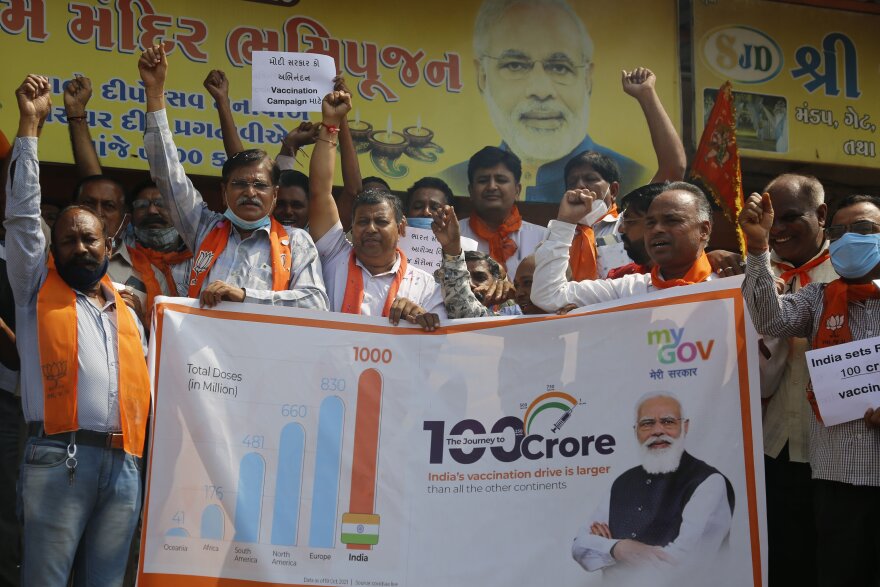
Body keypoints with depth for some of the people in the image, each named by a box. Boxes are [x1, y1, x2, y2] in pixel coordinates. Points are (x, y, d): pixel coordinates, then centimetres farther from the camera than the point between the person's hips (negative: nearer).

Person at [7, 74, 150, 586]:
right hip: (59, 458, -4)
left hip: (124, 465, 4)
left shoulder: (126, 311, 25)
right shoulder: (38, 290, 14)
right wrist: (30, 124, 2)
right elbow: (23, 214, 5)